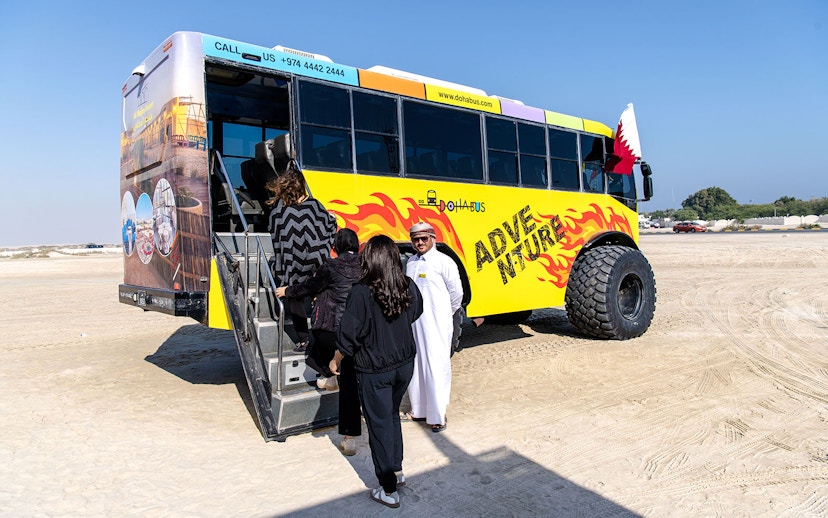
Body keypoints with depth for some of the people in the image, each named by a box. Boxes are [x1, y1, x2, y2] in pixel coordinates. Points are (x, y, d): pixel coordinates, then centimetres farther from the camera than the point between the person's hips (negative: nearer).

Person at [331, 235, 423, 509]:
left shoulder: (361, 293, -23)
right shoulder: (409, 287, -7)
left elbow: (349, 335, -17)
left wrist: (336, 360, 0)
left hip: (374, 371, -5)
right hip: (404, 365, 5)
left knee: (379, 425, 9)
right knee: (392, 416, 26)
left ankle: (389, 491, 20)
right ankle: (397, 471, 39)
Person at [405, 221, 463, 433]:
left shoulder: (443, 262, -9)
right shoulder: (410, 262, 11)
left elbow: (456, 293, -2)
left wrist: (447, 313, 8)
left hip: (436, 324, -6)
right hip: (413, 323, 7)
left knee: (436, 368, -3)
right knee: (415, 366, 13)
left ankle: (438, 416, 7)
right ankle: (419, 409, 28)